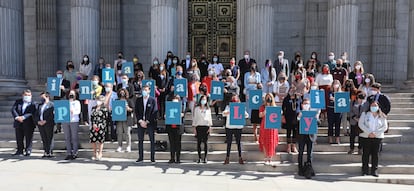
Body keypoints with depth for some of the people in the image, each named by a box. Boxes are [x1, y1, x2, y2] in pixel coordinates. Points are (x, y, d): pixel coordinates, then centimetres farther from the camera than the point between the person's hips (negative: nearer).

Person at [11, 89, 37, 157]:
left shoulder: (32, 104, 2)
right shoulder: (18, 102, 12)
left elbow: (31, 113, -11)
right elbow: (13, 109, 0)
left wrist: (23, 117, -22)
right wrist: (17, 117, -16)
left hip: (28, 124, -3)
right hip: (18, 123, 4)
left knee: (28, 138, -1)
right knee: (19, 138, 10)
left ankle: (28, 151, 6)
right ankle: (20, 151, 19)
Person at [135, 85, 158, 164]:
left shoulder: (153, 100, -2)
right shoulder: (138, 100, 9)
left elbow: (154, 112, -6)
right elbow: (136, 111, 7)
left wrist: (147, 122, -10)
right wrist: (140, 121, -6)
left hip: (150, 123, -3)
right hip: (140, 123, 3)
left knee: (152, 140, 0)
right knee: (140, 140, 6)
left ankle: (153, 158, 5)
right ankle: (140, 157, 15)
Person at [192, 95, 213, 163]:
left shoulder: (208, 109, 12)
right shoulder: (196, 109, 9)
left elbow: (210, 118, 11)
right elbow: (194, 118, 7)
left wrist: (210, 127, 1)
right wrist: (194, 128, 0)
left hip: (206, 127, 0)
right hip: (199, 126, 0)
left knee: (205, 142, -2)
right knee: (199, 142, -1)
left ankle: (205, 158, 3)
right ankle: (199, 158, 6)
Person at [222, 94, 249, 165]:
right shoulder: (228, 106, 7)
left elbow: (247, 115, -3)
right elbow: (224, 113, -11)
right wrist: (229, 112, -32)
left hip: (238, 127, 0)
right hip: (229, 127, 0)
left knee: (239, 142, 3)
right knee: (229, 142, 4)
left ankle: (240, 158, 11)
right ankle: (227, 158, 10)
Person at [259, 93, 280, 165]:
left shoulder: (274, 107, 10)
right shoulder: (263, 106, 5)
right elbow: (260, 115, -9)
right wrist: (266, 109, -15)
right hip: (264, 126, -1)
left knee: (272, 143, -1)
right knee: (265, 142, -1)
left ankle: (270, 159, 7)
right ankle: (266, 159, 7)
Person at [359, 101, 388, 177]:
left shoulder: (382, 116, 8)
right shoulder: (365, 114, 5)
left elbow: (385, 127, 1)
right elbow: (360, 124, -4)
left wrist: (375, 133, -12)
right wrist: (369, 132, -14)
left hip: (377, 137, 1)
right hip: (366, 137, -1)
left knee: (375, 154, 2)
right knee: (366, 154, 1)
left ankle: (374, 171, 11)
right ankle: (365, 170, 8)